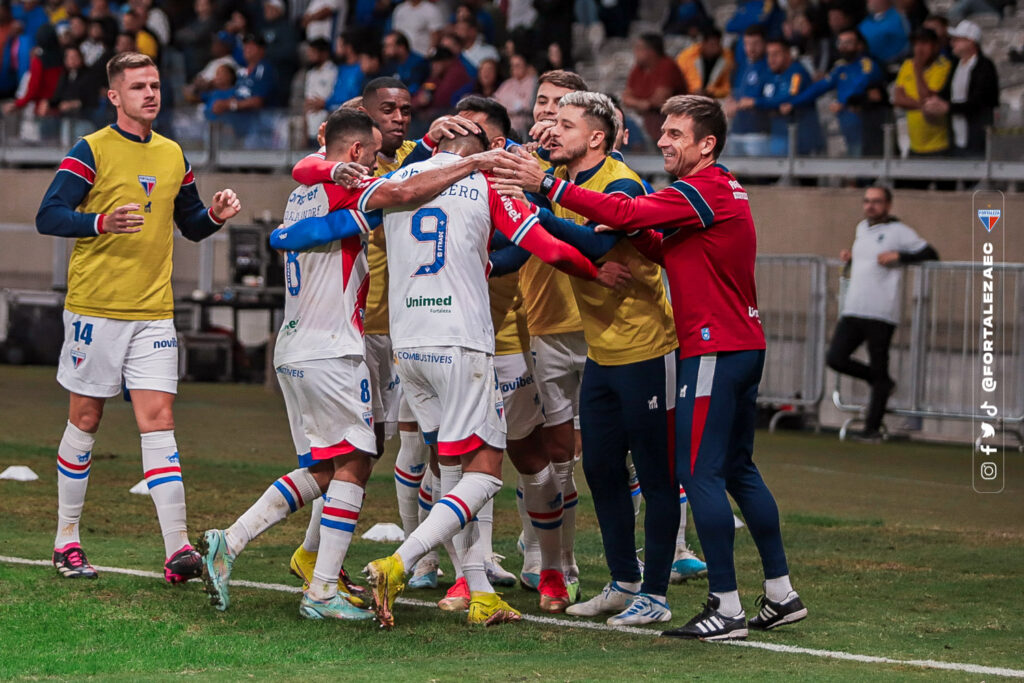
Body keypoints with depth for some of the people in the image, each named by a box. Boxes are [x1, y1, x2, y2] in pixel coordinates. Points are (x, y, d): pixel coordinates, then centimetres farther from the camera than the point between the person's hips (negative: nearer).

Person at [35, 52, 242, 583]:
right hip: (95, 307, -4)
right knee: (85, 419, 5)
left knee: (158, 420, -5)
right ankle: (67, 539, 18)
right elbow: (48, 216, -10)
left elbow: (190, 225, 22)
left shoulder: (172, 155, 12)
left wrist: (215, 216, 0)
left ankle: (177, 548, -12)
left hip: (153, 312, 4)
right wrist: (102, 223, -26)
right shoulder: (91, 151, -5)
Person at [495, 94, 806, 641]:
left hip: (713, 350, -10)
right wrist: (638, 234, 0)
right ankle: (781, 594, 20)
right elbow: (673, 251, 18)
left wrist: (549, 184, -21)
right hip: (743, 346, 10)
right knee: (738, 469, 16)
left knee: (700, 473, -8)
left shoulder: (700, 192, -15)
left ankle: (726, 608, -10)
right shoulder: (723, 191, 16)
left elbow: (623, 213, -23)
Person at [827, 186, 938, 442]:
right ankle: (882, 383, 19)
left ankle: (873, 428, 3)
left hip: (881, 313, -7)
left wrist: (898, 256, -17)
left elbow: (930, 255, -6)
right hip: (852, 311, 7)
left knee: (878, 369, -3)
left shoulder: (898, 231, -2)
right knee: (835, 358, -5)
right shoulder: (862, 228, 19)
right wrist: (850, 256, 16)